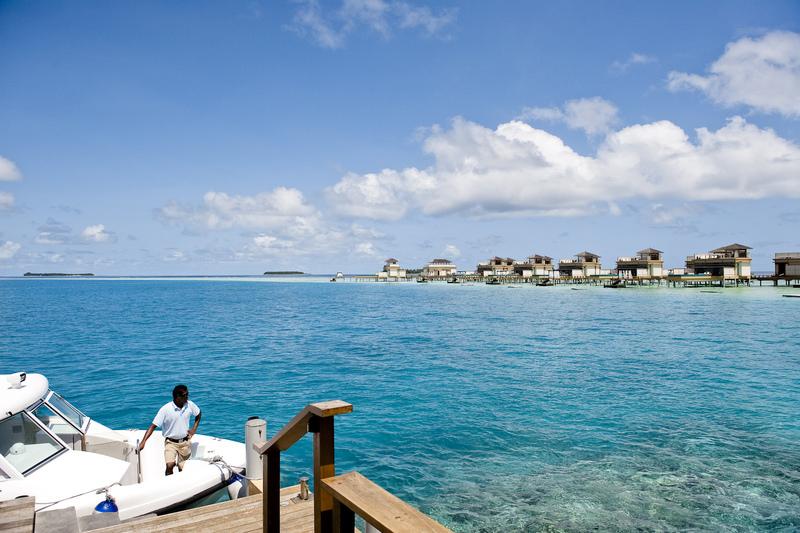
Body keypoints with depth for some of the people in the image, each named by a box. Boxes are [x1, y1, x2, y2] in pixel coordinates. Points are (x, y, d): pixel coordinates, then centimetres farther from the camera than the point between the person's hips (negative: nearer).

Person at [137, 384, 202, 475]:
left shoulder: (190, 405, -6)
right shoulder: (165, 409, -17)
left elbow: (198, 414, 15)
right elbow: (153, 426, -16)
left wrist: (194, 429, 7)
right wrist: (143, 442, -25)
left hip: (185, 442, 3)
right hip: (171, 443, -3)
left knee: (183, 470, 6)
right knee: (170, 465, -24)